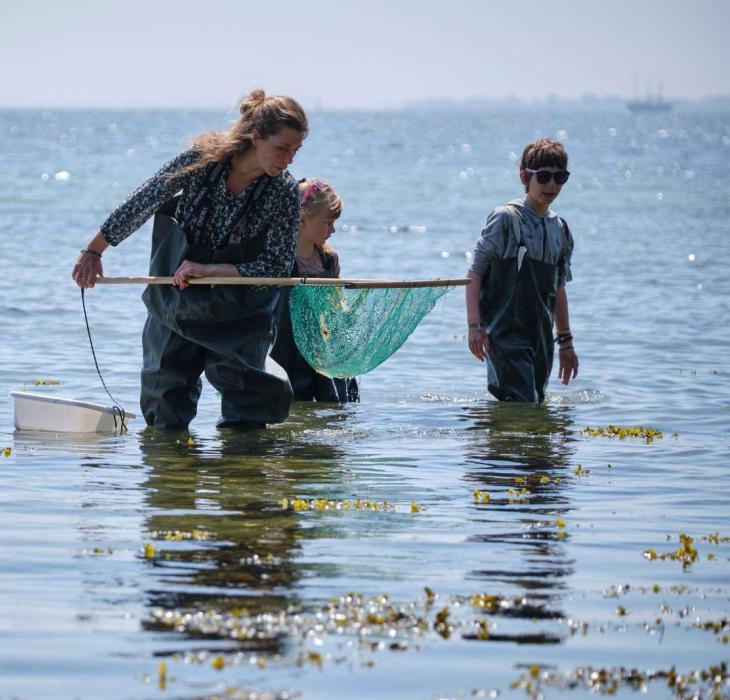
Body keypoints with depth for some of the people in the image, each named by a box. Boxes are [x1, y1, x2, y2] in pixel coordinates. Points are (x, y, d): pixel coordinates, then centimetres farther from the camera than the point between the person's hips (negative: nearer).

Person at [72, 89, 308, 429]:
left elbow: (277, 267, -16)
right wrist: (93, 252, -1)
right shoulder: (201, 159, -18)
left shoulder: (284, 191, -17)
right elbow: (140, 204, -7)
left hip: (239, 308, -1)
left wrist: (209, 270, -23)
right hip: (176, 298, 1)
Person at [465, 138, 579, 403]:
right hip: (504, 331, -7)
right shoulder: (506, 218, -6)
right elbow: (475, 272, -6)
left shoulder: (560, 229, 14)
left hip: (540, 335, 7)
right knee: (520, 404, -18)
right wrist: (474, 325, -15)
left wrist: (565, 342, 24)